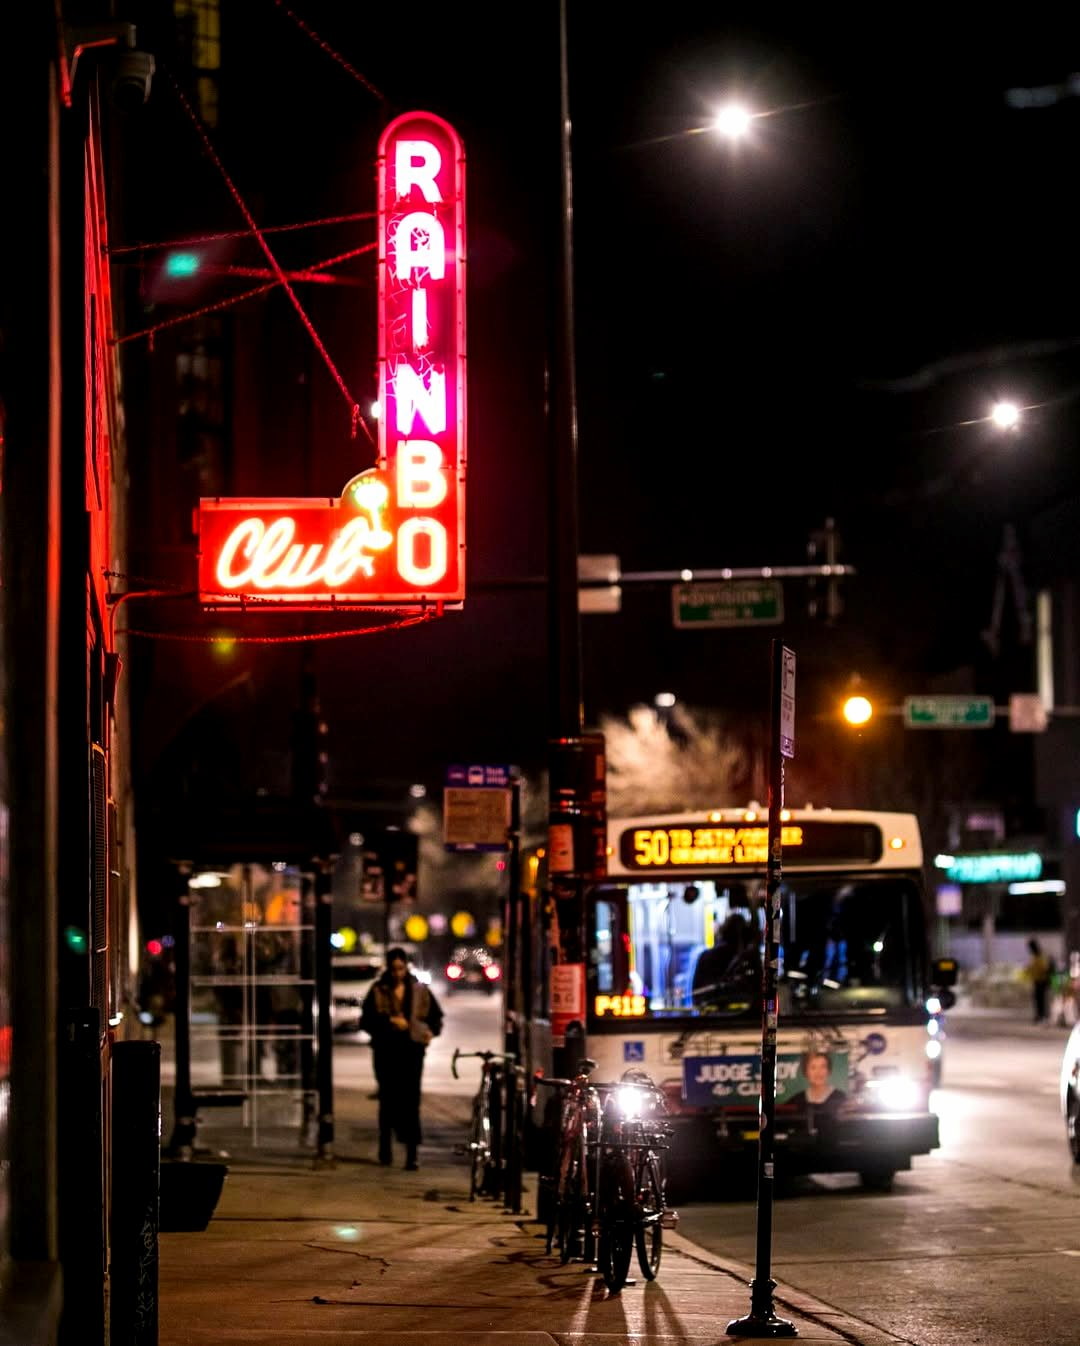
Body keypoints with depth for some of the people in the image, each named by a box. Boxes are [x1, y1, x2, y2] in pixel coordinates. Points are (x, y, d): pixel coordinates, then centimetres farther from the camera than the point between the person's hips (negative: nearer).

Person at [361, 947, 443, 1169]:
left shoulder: (419, 991, 8)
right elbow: (366, 1021, -2)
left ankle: (412, 1153, -11)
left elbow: (435, 1015, 16)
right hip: (386, 1051, 0)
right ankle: (385, 1147, 26)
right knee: (388, 1099, 8)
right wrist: (389, 1022, -16)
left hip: (412, 1050, 0)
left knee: (411, 1101, -8)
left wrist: (432, 1031, -4)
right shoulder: (378, 992, 4)